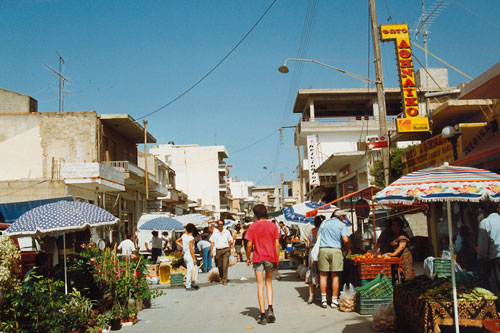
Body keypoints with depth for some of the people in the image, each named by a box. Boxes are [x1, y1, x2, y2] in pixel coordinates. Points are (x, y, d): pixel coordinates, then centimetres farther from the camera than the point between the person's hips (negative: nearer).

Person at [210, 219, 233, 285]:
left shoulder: (227, 232, 7)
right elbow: (212, 242, 6)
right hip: (218, 250, 1)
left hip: (226, 250, -1)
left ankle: (224, 280, -6)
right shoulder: (214, 232, 5)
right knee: (219, 266, 8)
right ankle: (221, 278, 29)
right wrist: (211, 251, 0)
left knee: (225, 265, -10)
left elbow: (230, 241, 15)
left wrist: (229, 250, 12)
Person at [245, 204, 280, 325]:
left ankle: (263, 315, 3)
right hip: (271, 258, 2)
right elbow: (277, 245, -1)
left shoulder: (253, 227, -4)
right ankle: (270, 308, 1)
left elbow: (249, 245, -6)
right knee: (268, 282, 18)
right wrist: (277, 259, 8)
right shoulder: (273, 226, 1)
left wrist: (248, 258, 7)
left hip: (258, 258, -2)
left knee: (260, 286, 3)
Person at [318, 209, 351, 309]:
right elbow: (346, 240, -8)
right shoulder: (342, 225, 3)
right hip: (336, 250, -2)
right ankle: (334, 300, 8)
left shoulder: (324, 223, 14)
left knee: (323, 275, 7)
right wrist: (348, 249, 7)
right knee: (335, 276, 5)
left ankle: (324, 299, 4)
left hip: (323, 249, 2)